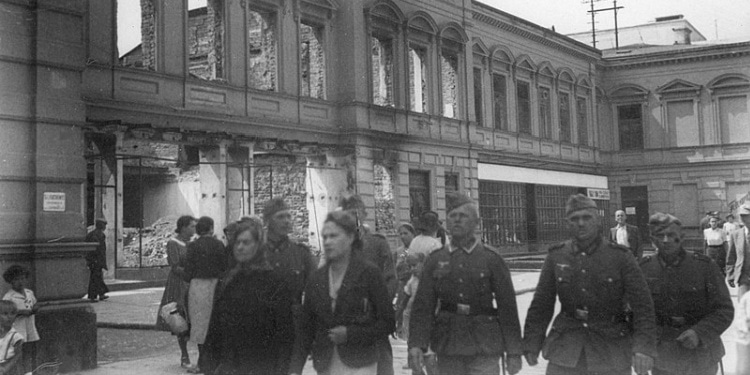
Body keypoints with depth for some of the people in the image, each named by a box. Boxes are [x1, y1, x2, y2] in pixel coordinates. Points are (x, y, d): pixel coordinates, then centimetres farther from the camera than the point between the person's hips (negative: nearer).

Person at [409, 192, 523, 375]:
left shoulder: (491, 258, 0)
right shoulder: (435, 260, 6)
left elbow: (507, 306, 0)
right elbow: (423, 305, 0)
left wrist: (513, 352, -2)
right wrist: (416, 344, -12)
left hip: (484, 350, -2)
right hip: (447, 349, 3)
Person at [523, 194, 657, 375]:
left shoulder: (621, 256, -5)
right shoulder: (556, 256, 1)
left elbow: (642, 305, -7)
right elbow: (541, 304, 6)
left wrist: (643, 347, -17)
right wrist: (531, 344, 5)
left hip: (611, 352, -1)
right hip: (565, 351, 2)